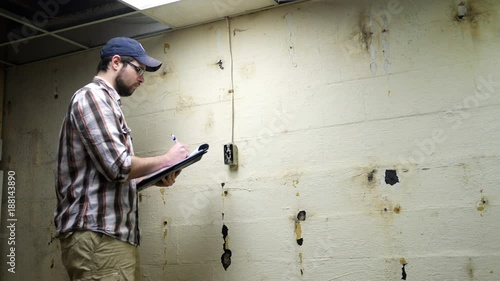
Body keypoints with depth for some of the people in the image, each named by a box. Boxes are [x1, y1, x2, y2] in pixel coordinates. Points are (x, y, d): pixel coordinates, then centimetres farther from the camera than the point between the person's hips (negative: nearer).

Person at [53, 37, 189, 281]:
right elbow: (118, 166, -18)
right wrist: (166, 160, -5)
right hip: (97, 236, -10)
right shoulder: (92, 96, -9)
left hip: (115, 235, 10)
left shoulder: (107, 101, 21)